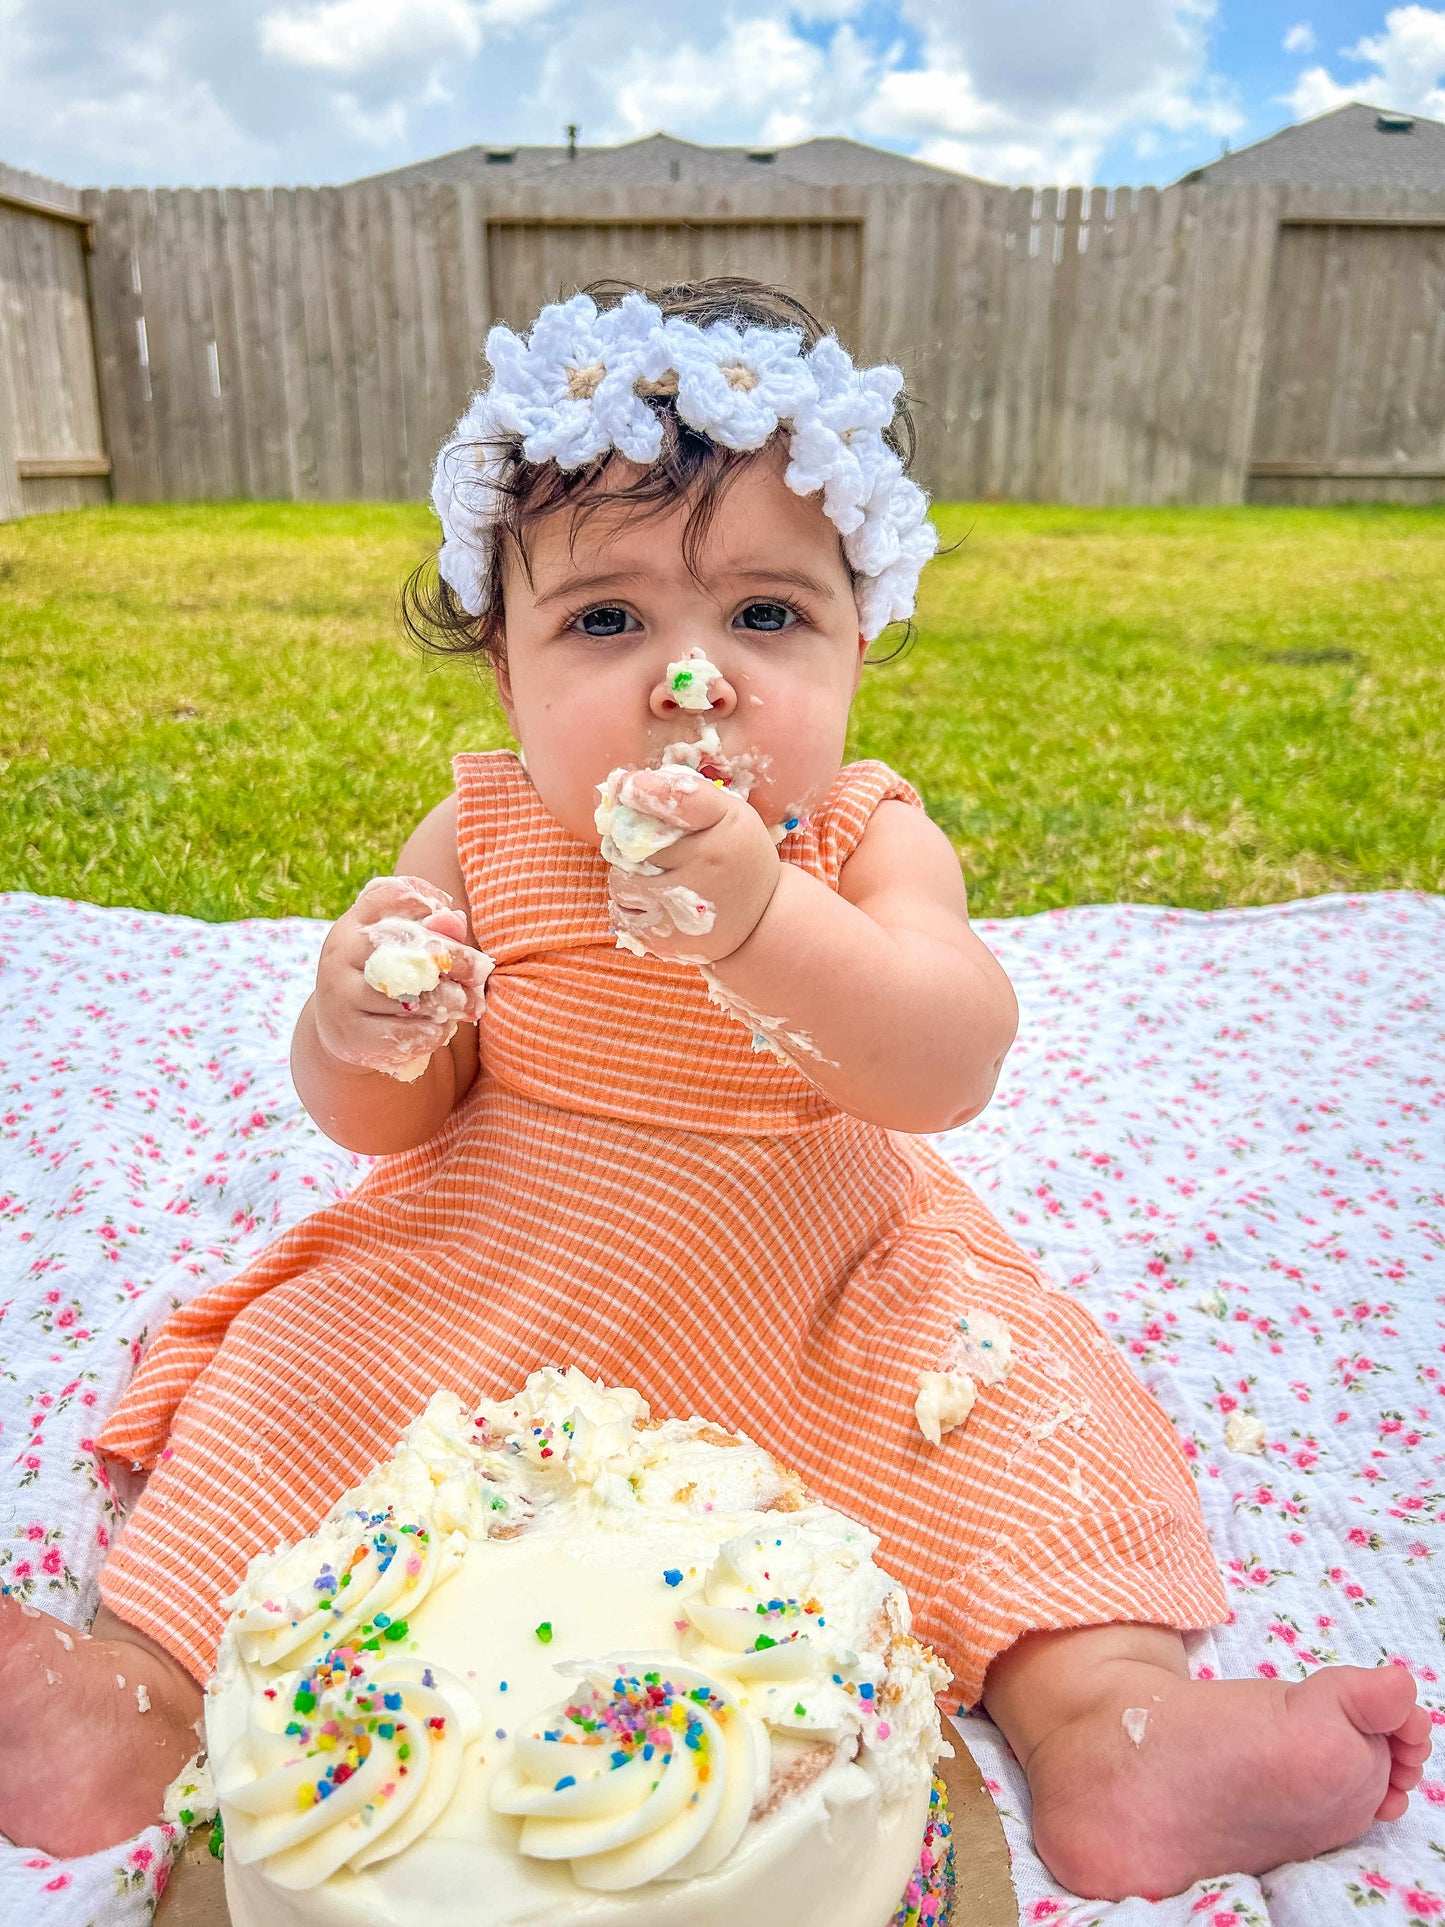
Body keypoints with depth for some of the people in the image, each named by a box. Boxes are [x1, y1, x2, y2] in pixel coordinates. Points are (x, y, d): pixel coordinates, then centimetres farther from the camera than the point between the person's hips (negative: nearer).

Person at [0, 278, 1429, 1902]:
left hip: (814, 1298, 0)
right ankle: (143, 1691, -5)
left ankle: (1112, 1719, -15)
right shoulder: (481, 840, -8)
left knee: (1023, 1400, -16)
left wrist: (760, 917, -45)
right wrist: (358, 1031, -31)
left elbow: (951, 1069, -28)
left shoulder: (870, 842, -11)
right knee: (302, 1365, -13)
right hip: (492, 1277, 1)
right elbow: (381, 1119, -5)